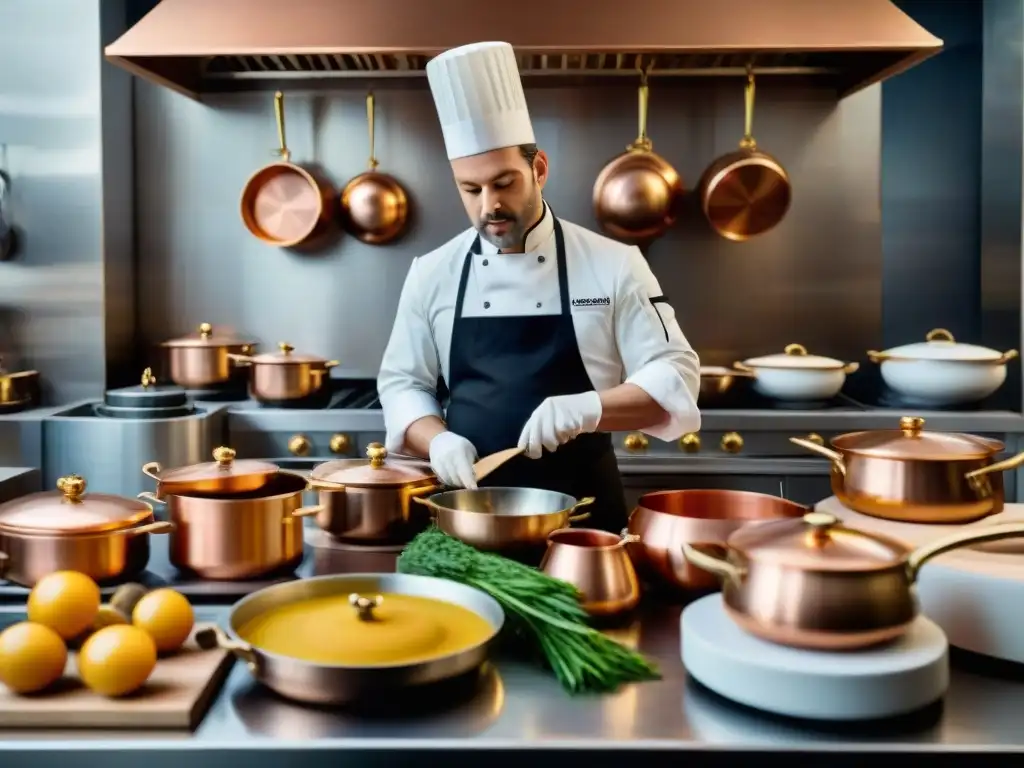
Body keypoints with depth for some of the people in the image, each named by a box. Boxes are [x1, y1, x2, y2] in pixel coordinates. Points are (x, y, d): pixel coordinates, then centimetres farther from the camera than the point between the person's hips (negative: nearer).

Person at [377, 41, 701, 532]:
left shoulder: (613, 264, -5)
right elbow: (402, 382, 6)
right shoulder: (433, 273, 1)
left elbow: (674, 376, -7)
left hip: (582, 513, -1)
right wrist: (439, 440, -15)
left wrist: (588, 408, -25)